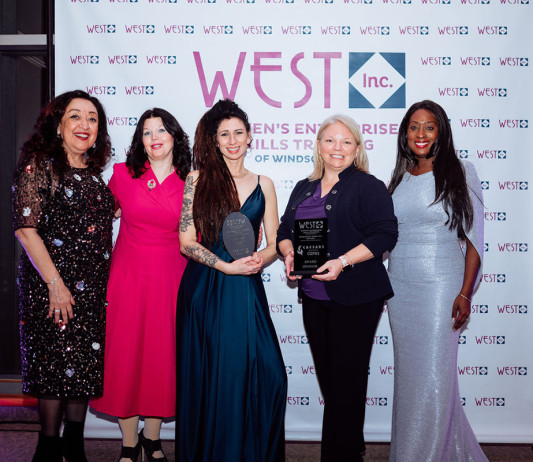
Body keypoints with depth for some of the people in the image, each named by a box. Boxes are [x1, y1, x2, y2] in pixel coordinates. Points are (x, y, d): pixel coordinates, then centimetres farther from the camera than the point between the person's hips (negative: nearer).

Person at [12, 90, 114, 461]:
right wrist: (55, 283, -16)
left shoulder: (94, 172, 13)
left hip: (93, 287, 6)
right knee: (56, 361, 0)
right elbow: (26, 228, -13)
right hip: (52, 283, -6)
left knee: (86, 362, 9)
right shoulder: (39, 165, -6)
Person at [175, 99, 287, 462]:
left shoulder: (263, 184, 12)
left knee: (267, 374, -7)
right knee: (208, 377, 4)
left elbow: (274, 243, 11)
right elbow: (186, 241, -3)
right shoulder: (199, 179, 3)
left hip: (246, 291, 2)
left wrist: (258, 261, -10)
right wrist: (228, 266, -13)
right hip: (204, 290, -2)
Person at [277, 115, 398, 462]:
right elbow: (285, 231, 18)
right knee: (327, 376, 12)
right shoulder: (303, 189, 16)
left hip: (355, 298, -6)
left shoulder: (369, 187, -3)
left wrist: (342, 262, -22)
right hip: (313, 297, 6)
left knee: (346, 378, -1)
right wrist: (289, 254, -4)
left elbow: (384, 234, -12)